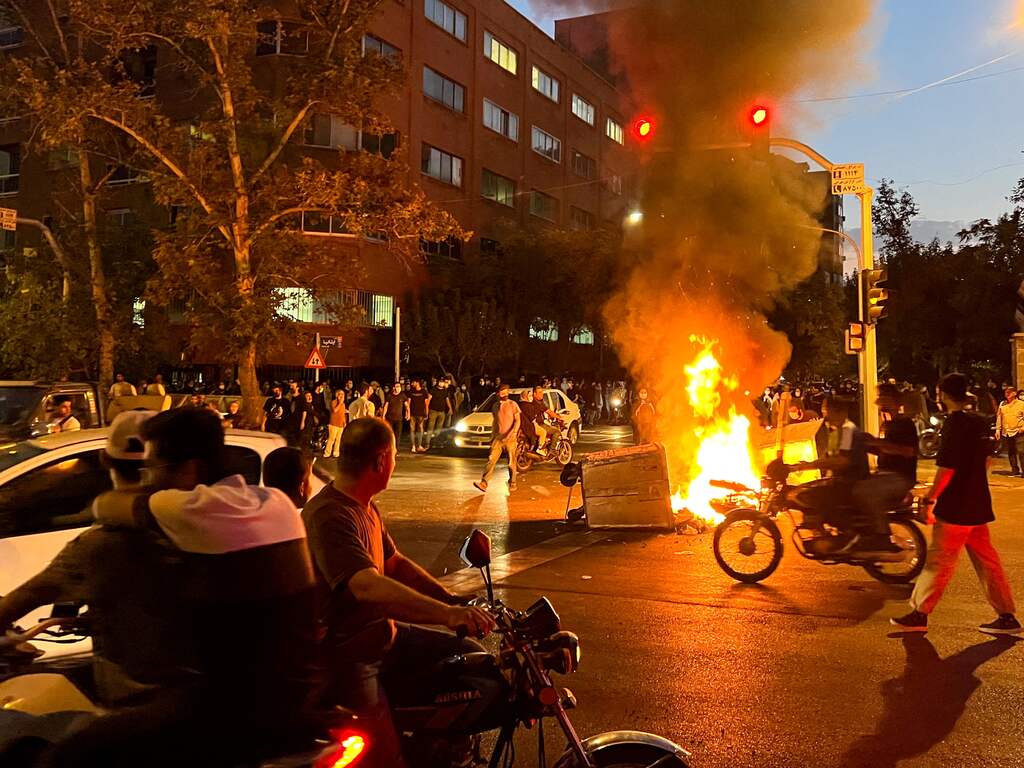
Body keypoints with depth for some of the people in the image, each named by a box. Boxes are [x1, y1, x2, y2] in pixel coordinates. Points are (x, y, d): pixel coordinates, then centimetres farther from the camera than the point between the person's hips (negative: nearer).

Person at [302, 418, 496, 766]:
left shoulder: (368, 508, 8)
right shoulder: (329, 516, -26)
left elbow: (395, 563, 15)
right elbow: (368, 586, -40)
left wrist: (456, 603, 4)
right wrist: (446, 613, -48)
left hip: (381, 633, 10)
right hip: (347, 655, -10)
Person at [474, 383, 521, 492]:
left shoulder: (513, 404, -2)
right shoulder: (495, 406, 12)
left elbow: (518, 420, -5)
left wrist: (512, 433, -18)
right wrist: (492, 436, 17)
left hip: (510, 438, -3)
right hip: (498, 437, 3)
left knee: (511, 462, 4)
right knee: (491, 460, -7)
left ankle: (512, 483, 18)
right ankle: (483, 482, -15)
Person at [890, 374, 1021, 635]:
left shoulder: (954, 425, -18)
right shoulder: (980, 422, 7)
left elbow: (946, 469, -21)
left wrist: (928, 499, -13)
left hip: (955, 508, -8)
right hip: (979, 505, 8)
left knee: (938, 562, -1)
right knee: (987, 561, 13)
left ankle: (919, 614, 7)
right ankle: (1007, 616, 17)